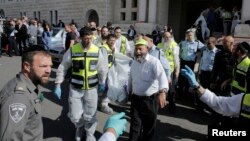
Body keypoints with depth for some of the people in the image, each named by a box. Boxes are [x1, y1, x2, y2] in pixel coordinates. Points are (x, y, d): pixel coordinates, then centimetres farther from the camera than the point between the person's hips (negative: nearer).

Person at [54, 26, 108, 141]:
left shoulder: (97, 50, -7)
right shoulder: (72, 50, -11)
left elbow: (102, 68, 7)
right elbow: (62, 68, -3)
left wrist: (102, 83, 14)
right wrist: (58, 86, -4)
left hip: (91, 89, 1)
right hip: (75, 89, 0)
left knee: (90, 115, 9)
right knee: (75, 116, 4)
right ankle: (80, 126, 41)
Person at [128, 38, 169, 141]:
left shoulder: (154, 61, -17)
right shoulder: (134, 62, 5)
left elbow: (162, 76, -33)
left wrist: (162, 92, -50)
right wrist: (129, 91, 25)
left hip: (151, 99, -4)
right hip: (135, 98, 4)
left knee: (149, 125, 13)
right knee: (135, 125, 8)